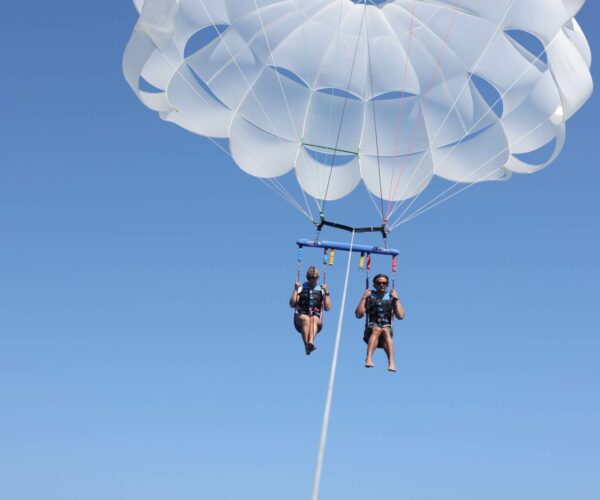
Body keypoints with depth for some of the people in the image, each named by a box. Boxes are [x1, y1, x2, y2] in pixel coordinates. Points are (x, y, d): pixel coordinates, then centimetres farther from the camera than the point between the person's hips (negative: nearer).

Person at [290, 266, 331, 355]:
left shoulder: (321, 290, 16)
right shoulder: (301, 288, 15)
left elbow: (327, 308, 5)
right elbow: (292, 304, 5)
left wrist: (326, 292, -1)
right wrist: (295, 290, -1)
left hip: (316, 318, 0)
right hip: (301, 317, 0)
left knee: (314, 319, -35)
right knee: (306, 319, -35)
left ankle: (311, 342, -61)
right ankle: (306, 346, -49)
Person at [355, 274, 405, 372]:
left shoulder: (391, 297, 12)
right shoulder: (370, 296, 11)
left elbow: (400, 316, -1)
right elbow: (359, 314, -1)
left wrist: (396, 298, -2)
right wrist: (364, 298, -4)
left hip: (387, 329, 0)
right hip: (371, 331, 0)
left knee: (385, 331, -34)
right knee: (377, 329, -34)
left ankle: (391, 362, -48)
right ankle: (369, 359, -48)